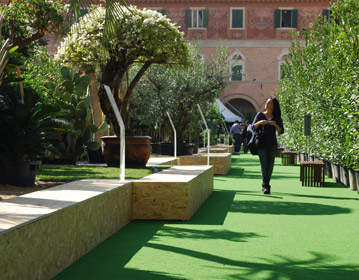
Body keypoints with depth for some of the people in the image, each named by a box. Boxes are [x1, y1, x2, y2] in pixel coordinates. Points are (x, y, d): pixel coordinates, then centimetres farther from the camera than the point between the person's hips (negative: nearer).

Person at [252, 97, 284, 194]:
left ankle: (265, 185, 16)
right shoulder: (260, 115, 8)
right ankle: (266, 186, -14)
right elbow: (253, 127, 2)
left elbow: (281, 131, 0)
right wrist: (260, 122, -18)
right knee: (264, 165, -11)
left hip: (272, 144, 1)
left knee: (270, 166, 2)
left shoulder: (277, 118, 7)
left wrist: (275, 125, -18)